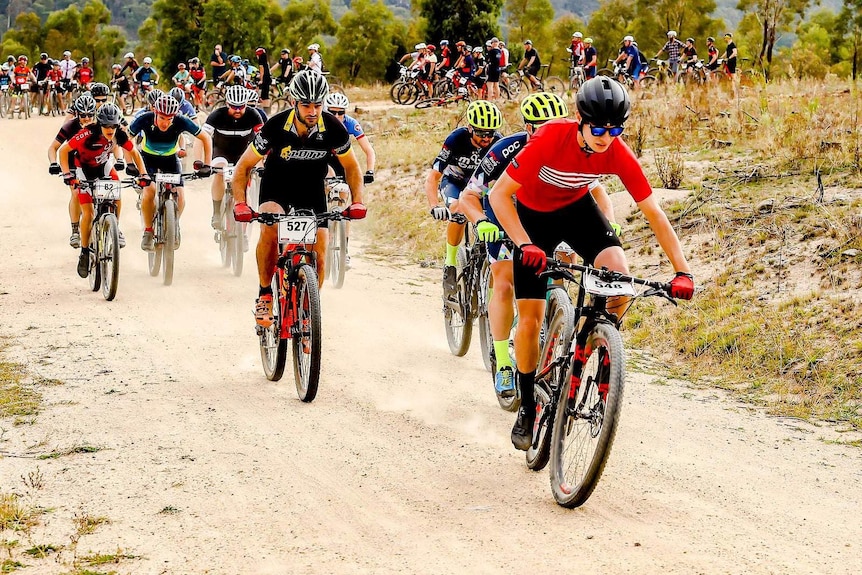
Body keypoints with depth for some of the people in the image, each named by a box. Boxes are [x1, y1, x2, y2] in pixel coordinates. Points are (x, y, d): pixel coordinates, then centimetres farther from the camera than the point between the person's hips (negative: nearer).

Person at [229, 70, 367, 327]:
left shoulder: (333, 128, -21)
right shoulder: (276, 127, -26)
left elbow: (351, 167, -4)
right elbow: (243, 167, -16)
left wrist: (357, 202, -19)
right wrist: (240, 204, -30)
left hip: (312, 195, 2)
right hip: (276, 192, -2)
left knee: (319, 257, -8)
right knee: (270, 227, -34)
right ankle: (265, 294, -18)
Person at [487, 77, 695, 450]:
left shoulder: (618, 153, -26)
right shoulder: (551, 138, -34)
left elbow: (653, 213, -21)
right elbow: (499, 194, -32)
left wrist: (682, 270, -28)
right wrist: (525, 245, -45)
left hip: (577, 209, 2)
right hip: (533, 215, -2)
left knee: (620, 276, -26)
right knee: (531, 318, -6)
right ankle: (527, 407, 13)